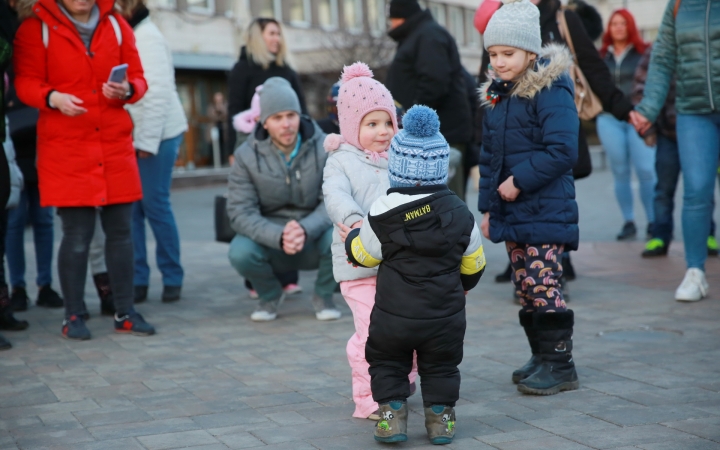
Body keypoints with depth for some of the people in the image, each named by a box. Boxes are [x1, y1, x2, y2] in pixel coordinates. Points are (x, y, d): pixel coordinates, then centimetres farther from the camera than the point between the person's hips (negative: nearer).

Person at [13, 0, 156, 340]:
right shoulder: (36, 28, 1)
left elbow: (138, 79, 10)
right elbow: (26, 83, -2)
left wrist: (127, 90, -13)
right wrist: (53, 98, -22)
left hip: (115, 146, 3)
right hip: (65, 149, -3)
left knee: (121, 231, 4)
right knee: (77, 235, -3)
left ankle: (125, 313, 13)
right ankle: (73, 316, 9)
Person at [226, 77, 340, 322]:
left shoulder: (325, 148, -12)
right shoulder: (247, 156, -11)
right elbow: (240, 212, -17)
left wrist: (305, 229, -38)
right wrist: (279, 237, -35)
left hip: (313, 240, 0)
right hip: (269, 242, 0)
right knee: (240, 252, -31)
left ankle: (324, 296, 1)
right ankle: (270, 295, 5)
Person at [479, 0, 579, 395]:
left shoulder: (551, 91, -12)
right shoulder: (495, 96, 13)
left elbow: (562, 151, -20)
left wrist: (520, 180, -19)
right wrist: (488, 205, 17)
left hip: (545, 211, -8)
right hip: (510, 213, 8)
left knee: (543, 285, -8)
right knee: (524, 286, 12)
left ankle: (559, 363, 1)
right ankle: (541, 356, 22)